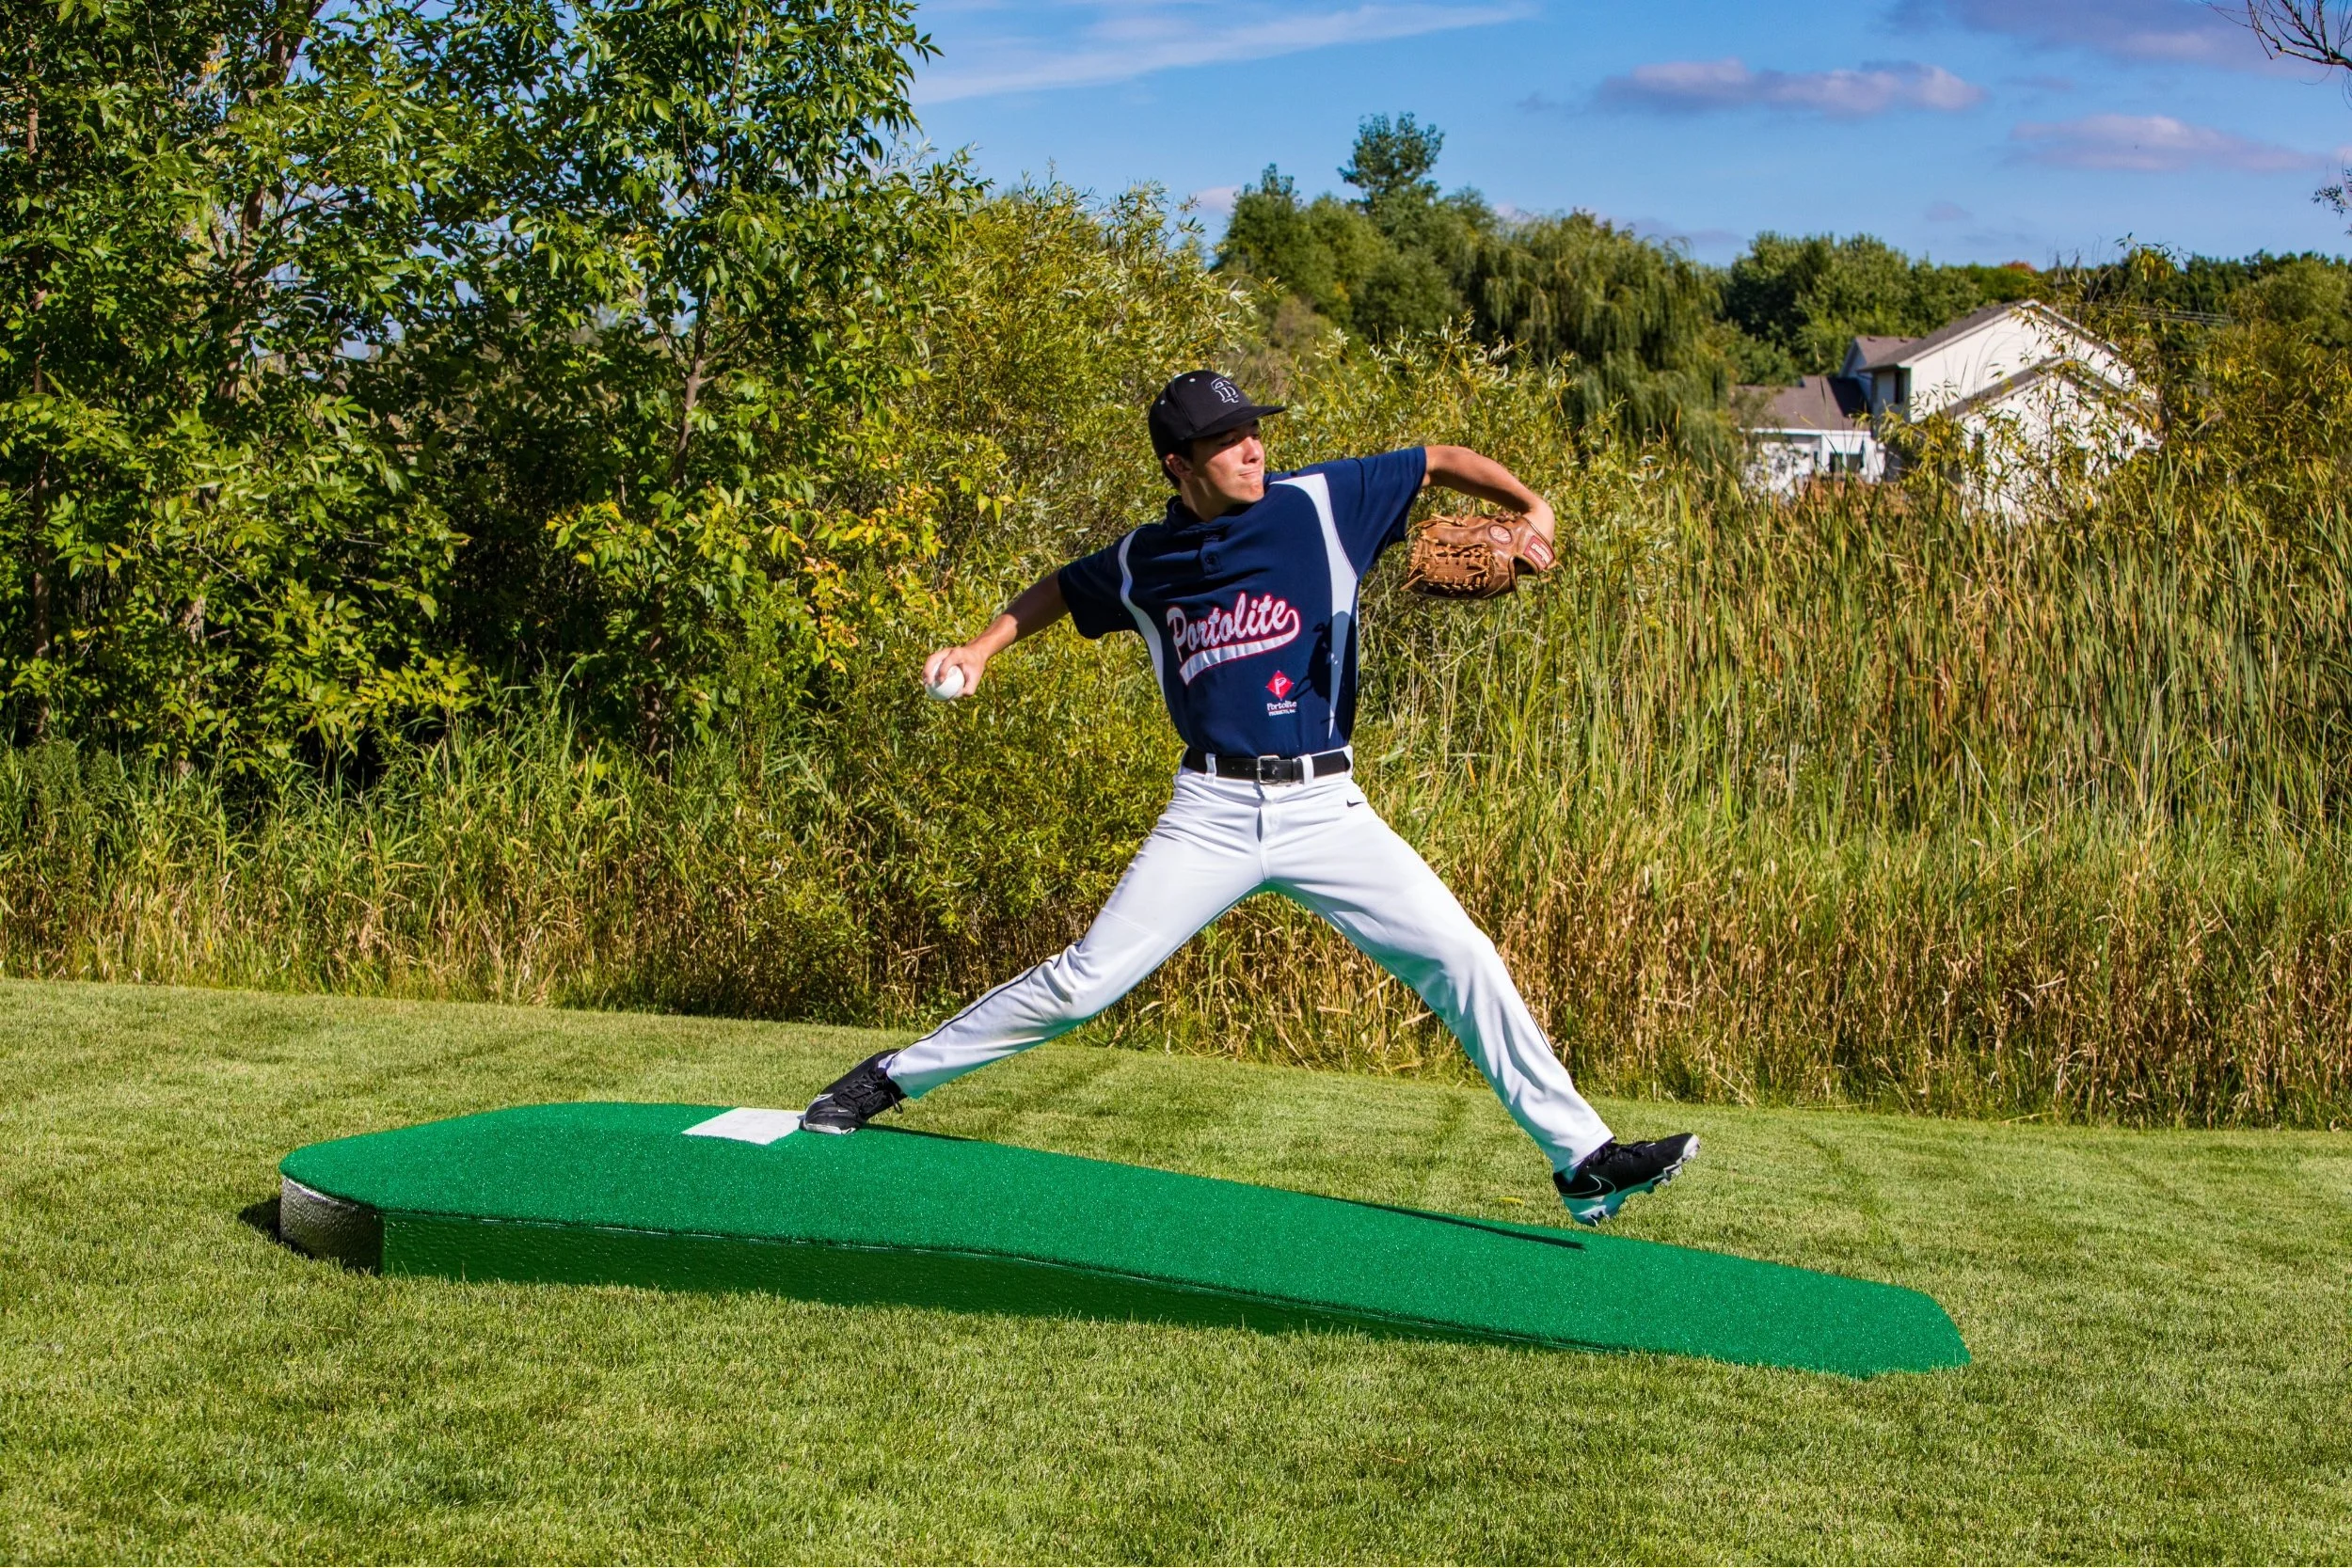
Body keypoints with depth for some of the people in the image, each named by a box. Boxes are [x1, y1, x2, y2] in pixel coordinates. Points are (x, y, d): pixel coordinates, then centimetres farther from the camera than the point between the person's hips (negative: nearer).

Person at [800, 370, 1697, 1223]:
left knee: (1462, 959, -10)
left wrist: (1531, 508, -14)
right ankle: (892, 1079, 12)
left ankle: (1583, 1161, -2)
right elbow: (1061, 590, 25)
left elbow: (1444, 462, 2)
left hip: (1323, 808, 0)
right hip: (1212, 813, 0)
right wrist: (982, 648, 14)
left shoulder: (1321, 505, -3)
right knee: (1085, 982, -4)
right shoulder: (1145, 563, 4)